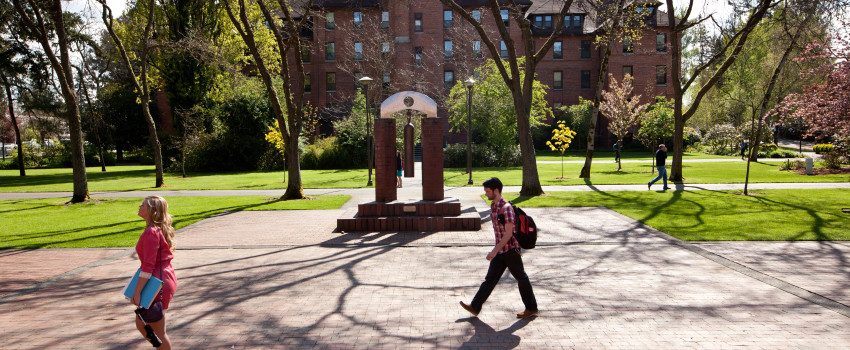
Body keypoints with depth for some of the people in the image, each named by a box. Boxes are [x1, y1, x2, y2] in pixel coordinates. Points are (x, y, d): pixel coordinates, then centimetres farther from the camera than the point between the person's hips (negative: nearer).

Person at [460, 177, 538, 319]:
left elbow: (508, 233, -22)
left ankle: (531, 308, 21)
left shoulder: (506, 207, -19)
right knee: (490, 278, 7)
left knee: (521, 279, 7)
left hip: (510, 249, -8)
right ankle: (475, 307, 9)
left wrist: (495, 251, -23)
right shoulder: (493, 206, 8)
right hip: (500, 251, 8)